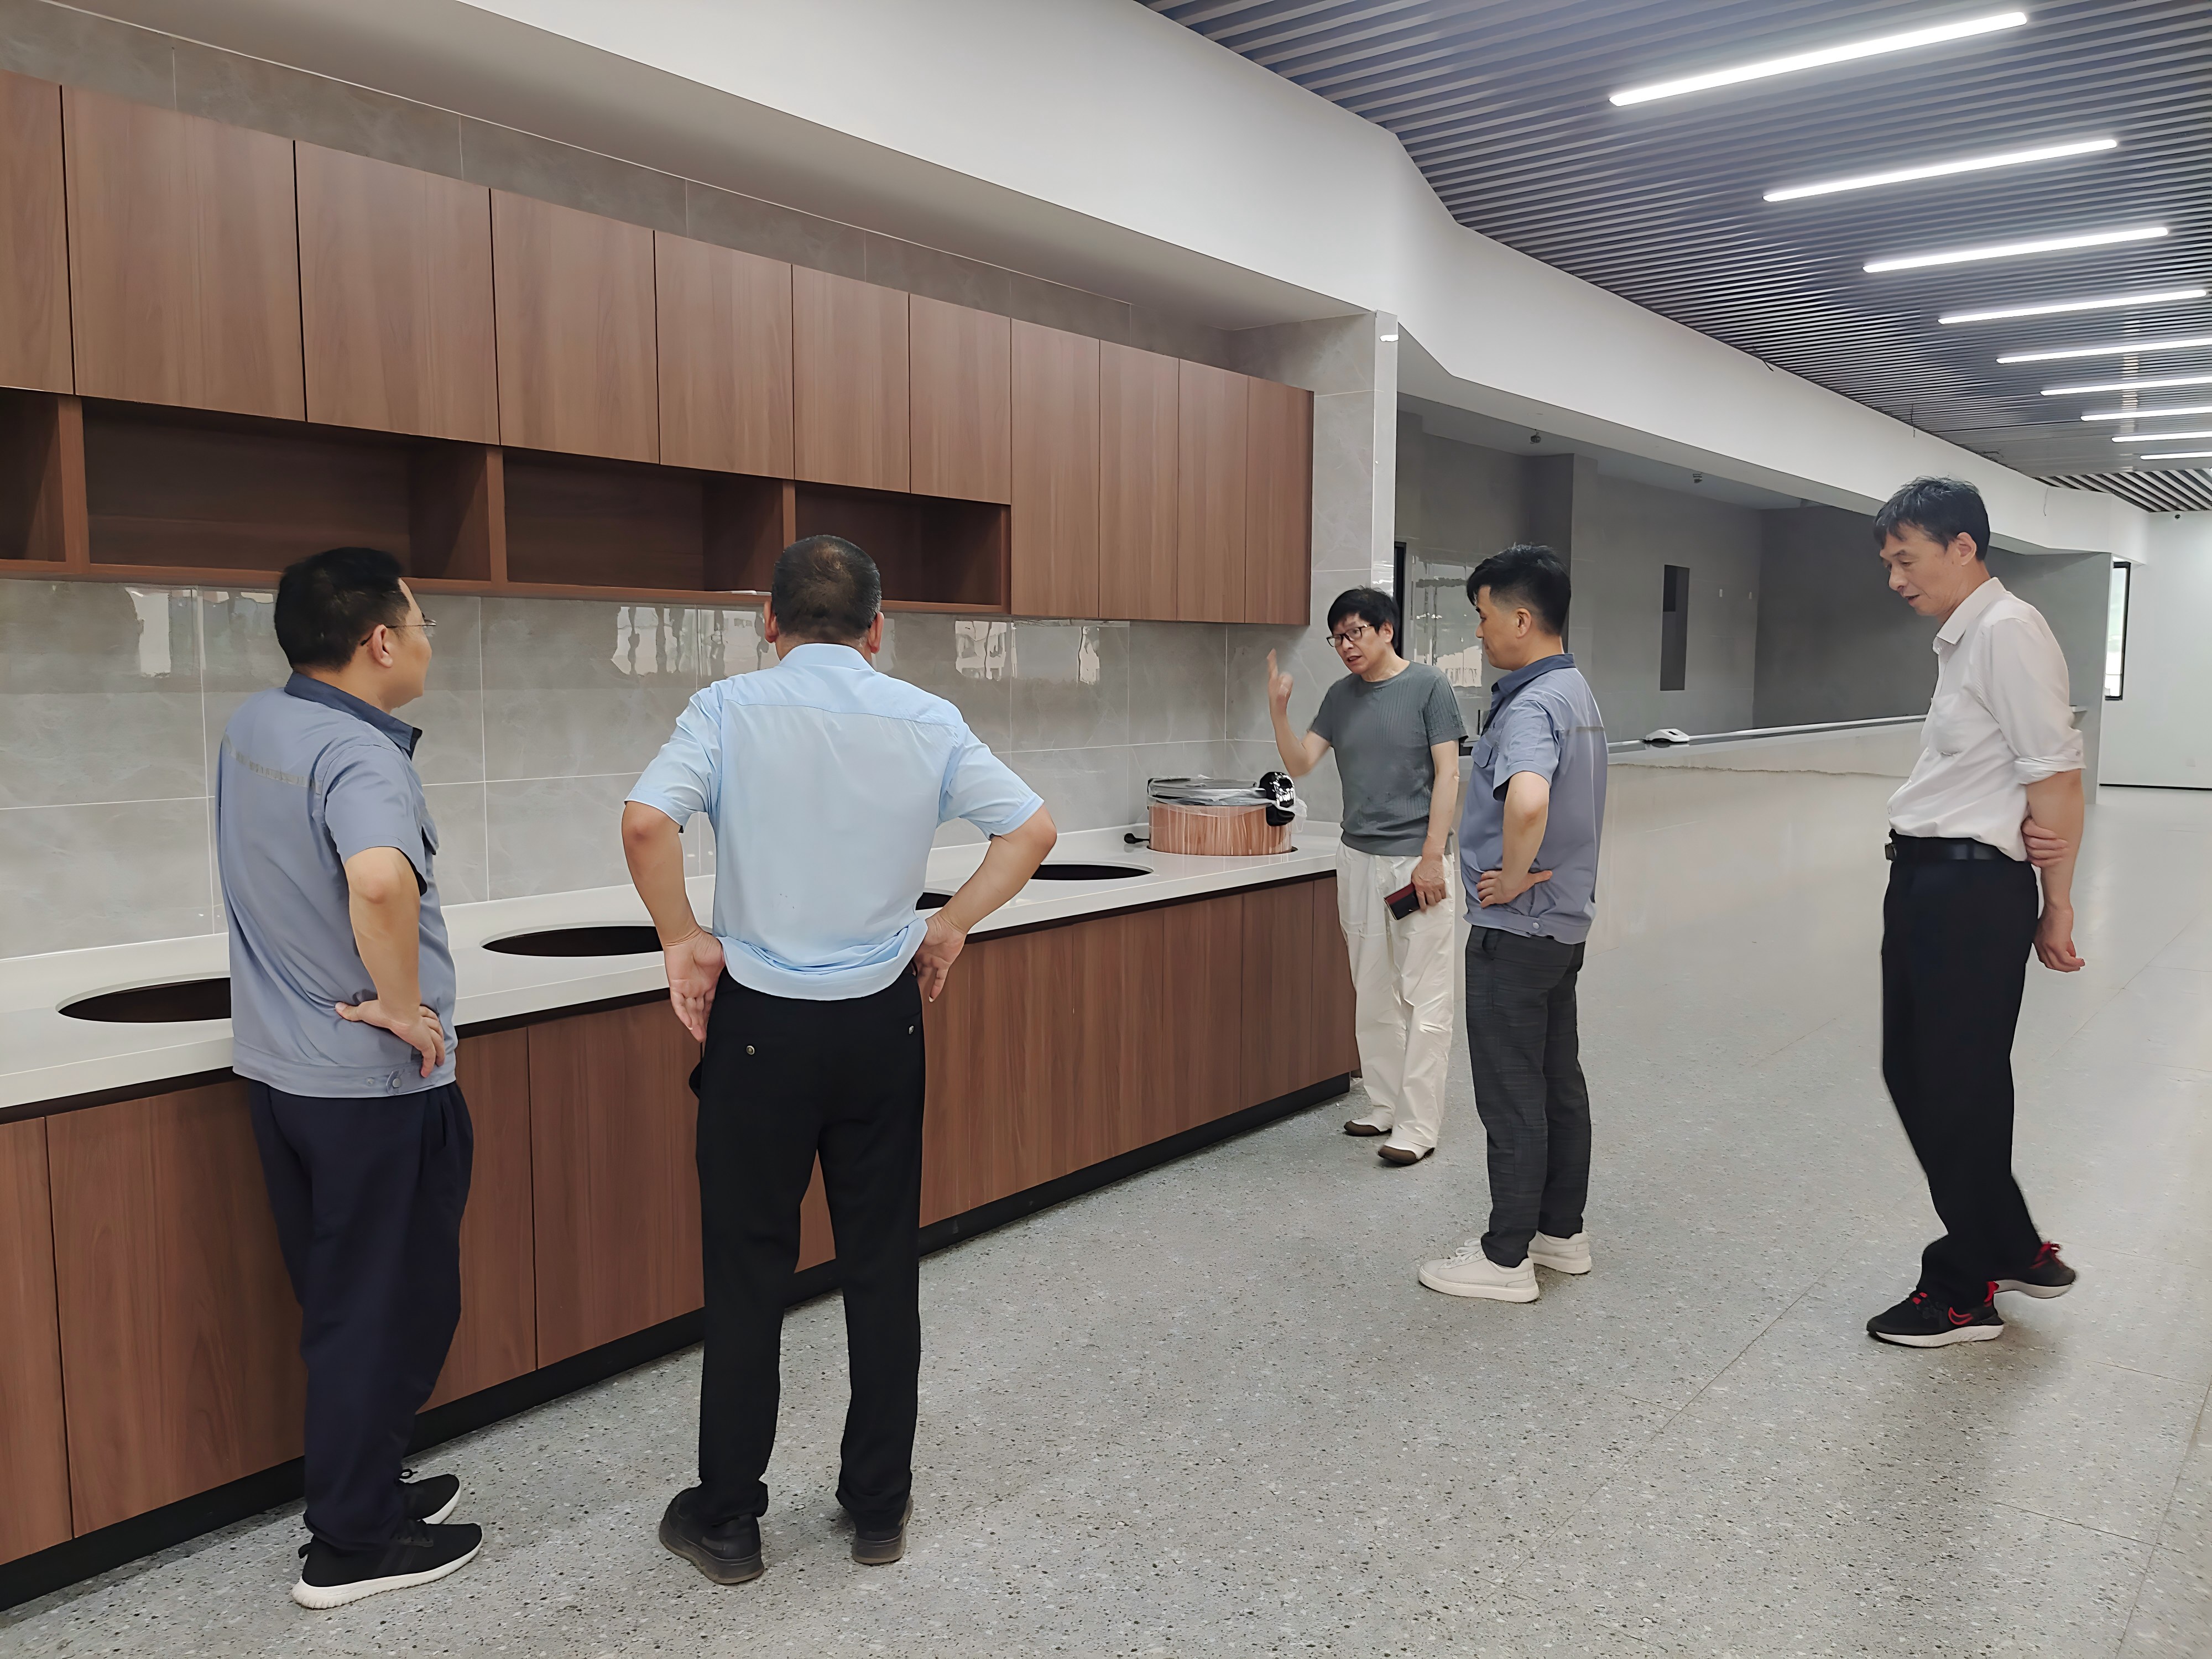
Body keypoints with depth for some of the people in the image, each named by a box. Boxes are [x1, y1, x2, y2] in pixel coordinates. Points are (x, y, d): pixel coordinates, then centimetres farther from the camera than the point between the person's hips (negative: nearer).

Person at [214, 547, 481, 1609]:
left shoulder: (253, 725, 5)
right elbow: (381, 881, -43)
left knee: (336, 1302, 20)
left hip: (277, 1065, 9)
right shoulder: (360, 757, -23)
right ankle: (351, 1543, 18)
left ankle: (363, 1480, 35)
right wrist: (405, 1005, -28)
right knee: (391, 1310, 6)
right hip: (376, 1083, -9)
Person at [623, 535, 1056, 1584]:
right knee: (882, 1270, 12)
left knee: (748, 1274, 10)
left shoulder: (731, 709, -7)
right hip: (882, 1019, 2)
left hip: (760, 1019, -2)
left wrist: (685, 938, -8)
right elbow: (1031, 830, -1)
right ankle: (878, 1507, 25)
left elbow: (646, 823, -21)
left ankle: (726, 1520, 23)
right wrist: (950, 927, 5)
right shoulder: (926, 721, 0)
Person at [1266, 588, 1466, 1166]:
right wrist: (1278, 711, -11)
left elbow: (1447, 775, -8)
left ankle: (1418, 1125, 1)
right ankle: (1385, 1106, 24)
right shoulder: (1341, 696, 10)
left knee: (1423, 997, -3)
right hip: (1358, 859, 6)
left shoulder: (1427, 686, -5)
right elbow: (1300, 764, 5)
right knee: (1373, 995, 12)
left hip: (1416, 861, -6)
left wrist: (1432, 858, -13)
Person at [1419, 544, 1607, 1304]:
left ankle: (1505, 1258, 10)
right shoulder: (1576, 692, 11)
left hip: (1516, 929, -10)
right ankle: (1563, 1232, 29)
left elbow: (1528, 801, -42)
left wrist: (1512, 877, -25)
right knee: (1560, 1080, 17)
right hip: (1566, 920, 10)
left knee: (1512, 1096, 0)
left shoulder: (1531, 706, -21)